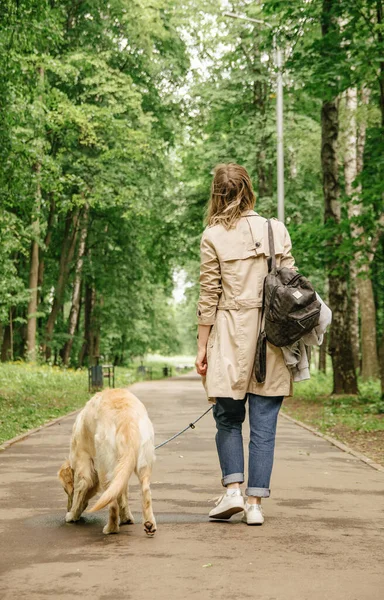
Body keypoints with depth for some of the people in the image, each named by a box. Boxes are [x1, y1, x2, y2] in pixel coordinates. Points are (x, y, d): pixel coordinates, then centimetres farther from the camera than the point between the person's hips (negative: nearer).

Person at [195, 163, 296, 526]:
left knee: (228, 417, 14)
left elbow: (209, 297, -2)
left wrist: (202, 346, 4)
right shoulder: (277, 230, 3)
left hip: (231, 335, -1)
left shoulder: (213, 236, -2)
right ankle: (255, 503, 7)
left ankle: (232, 489, 3)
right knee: (264, 423, 6)